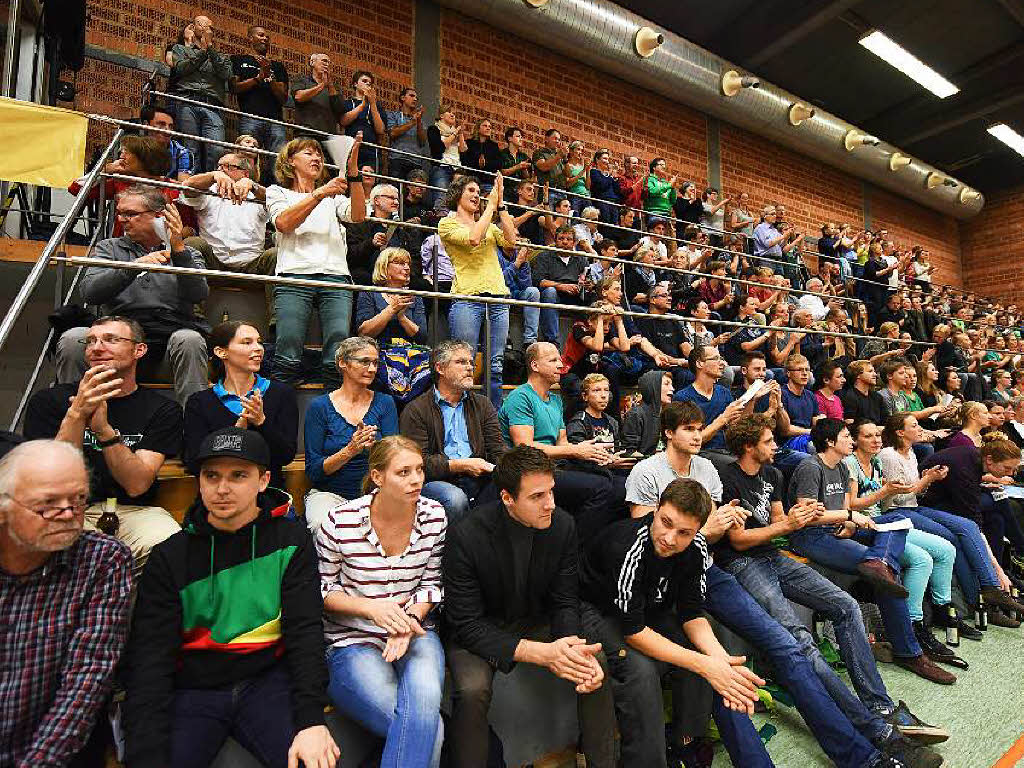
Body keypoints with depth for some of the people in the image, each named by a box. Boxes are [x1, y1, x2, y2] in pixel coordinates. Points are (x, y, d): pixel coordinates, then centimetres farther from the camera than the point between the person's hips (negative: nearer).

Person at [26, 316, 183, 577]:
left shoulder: (162, 409, 3)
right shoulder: (49, 401, 6)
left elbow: (137, 485, -9)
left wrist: (104, 428, -23)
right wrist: (77, 414, -20)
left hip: (134, 511, 0)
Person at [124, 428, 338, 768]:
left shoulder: (290, 539, -4)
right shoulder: (169, 557, -1)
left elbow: (305, 631, -9)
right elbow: (150, 656, -7)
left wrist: (312, 721, -21)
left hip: (268, 679, -1)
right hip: (192, 688, 2)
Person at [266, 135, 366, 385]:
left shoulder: (334, 195, 29)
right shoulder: (278, 192, 23)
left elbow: (357, 216, 7)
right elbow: (283, 223, 0)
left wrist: (352, 169, 0)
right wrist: (319, 194, -5)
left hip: (336, 276, 2)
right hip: (294, 275, -2)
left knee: (338, 359, -15)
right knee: (288, 357, -14)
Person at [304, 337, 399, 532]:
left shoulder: (384, 402, 5)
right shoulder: (320, 406, -1)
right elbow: (313, 471, -4)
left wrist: (374, 447, -24)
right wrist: (349, 451, -21)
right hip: (329, 492, -1)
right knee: (323, 525, -33)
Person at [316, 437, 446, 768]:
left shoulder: (435, 516, -4)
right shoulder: (340, 523, -13)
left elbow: (432, 582, 5)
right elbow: (321, 589, -1)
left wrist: (410, 617, -15)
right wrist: (370, 607, -17)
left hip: (414, 629, 3)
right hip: (352, 639, -2)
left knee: (424, 698, -30)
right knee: (427, 727, -22)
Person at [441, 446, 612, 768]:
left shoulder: (563, 526, -15)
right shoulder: (465, 537, -27)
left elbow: (565, 604, -5)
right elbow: (466, 624, -22)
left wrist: (575, 649, -27)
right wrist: (539, 652, -33)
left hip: (536, 621, 4)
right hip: (477, 631, -3)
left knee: (596, 669, -15)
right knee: (473, 689, -31)